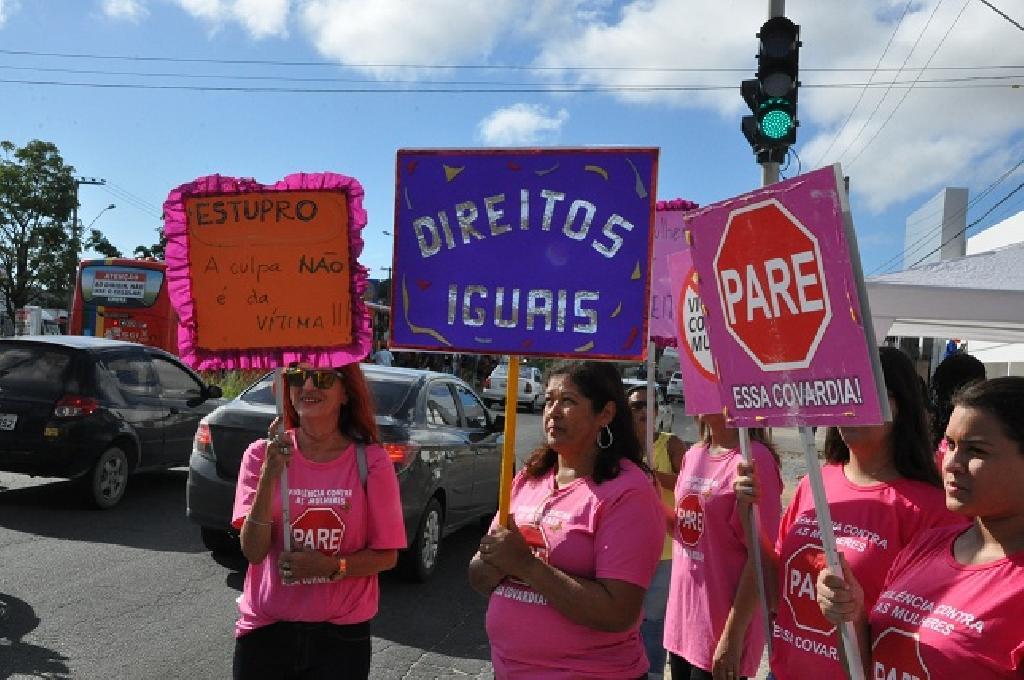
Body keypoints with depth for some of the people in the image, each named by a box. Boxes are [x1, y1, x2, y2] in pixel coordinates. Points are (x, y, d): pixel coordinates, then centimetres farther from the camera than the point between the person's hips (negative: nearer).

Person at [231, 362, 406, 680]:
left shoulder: (371, 461, -9)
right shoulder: (262, 454, -6)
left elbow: (386, 555, -4)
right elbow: (253, 551, -11)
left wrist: (331, 566, -20)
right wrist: (270, 475, -22)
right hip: (265, 630, 1)